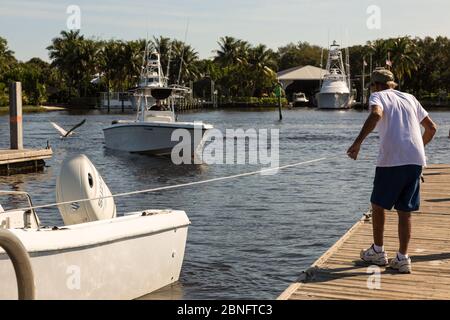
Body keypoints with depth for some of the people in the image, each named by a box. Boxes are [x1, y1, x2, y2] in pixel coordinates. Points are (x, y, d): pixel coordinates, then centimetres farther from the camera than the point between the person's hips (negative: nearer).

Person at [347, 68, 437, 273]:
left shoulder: (378, 96, 7)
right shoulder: (409, 98, 22)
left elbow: (376, 114, -18)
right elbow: (431, 128, 23)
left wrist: (358, 142, -20)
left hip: (391, 159, -5)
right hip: (416, 160, 5)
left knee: (378, 204, 14)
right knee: (405, 211, 10)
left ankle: (378, 251, 21)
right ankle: (402, 258, 8)